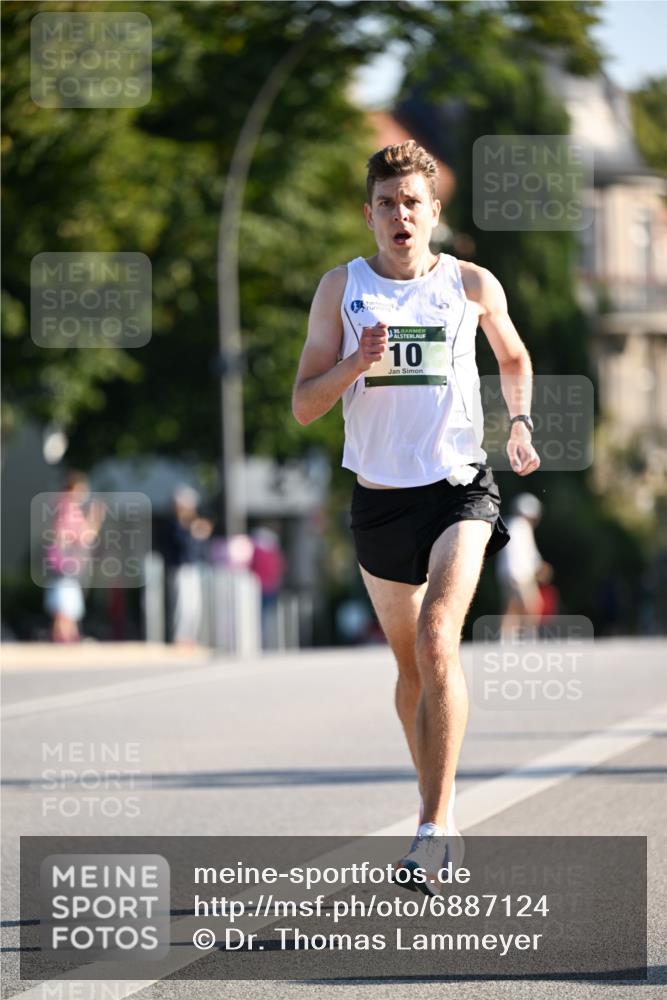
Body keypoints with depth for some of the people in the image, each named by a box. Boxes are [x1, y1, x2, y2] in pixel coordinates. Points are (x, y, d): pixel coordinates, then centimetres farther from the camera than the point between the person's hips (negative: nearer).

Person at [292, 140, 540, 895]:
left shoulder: (473, 286, 2)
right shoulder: (342, 288, 3)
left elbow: (513, 357, 22)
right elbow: (304, 405, 0)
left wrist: (520, 423, 5)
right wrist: (356, 364, -17)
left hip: (459, 489, -3)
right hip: (379, 495, 3)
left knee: (438, 642, -21)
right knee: (409, 662, 13)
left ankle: (435, 827, -24)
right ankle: (437, 802, 31)